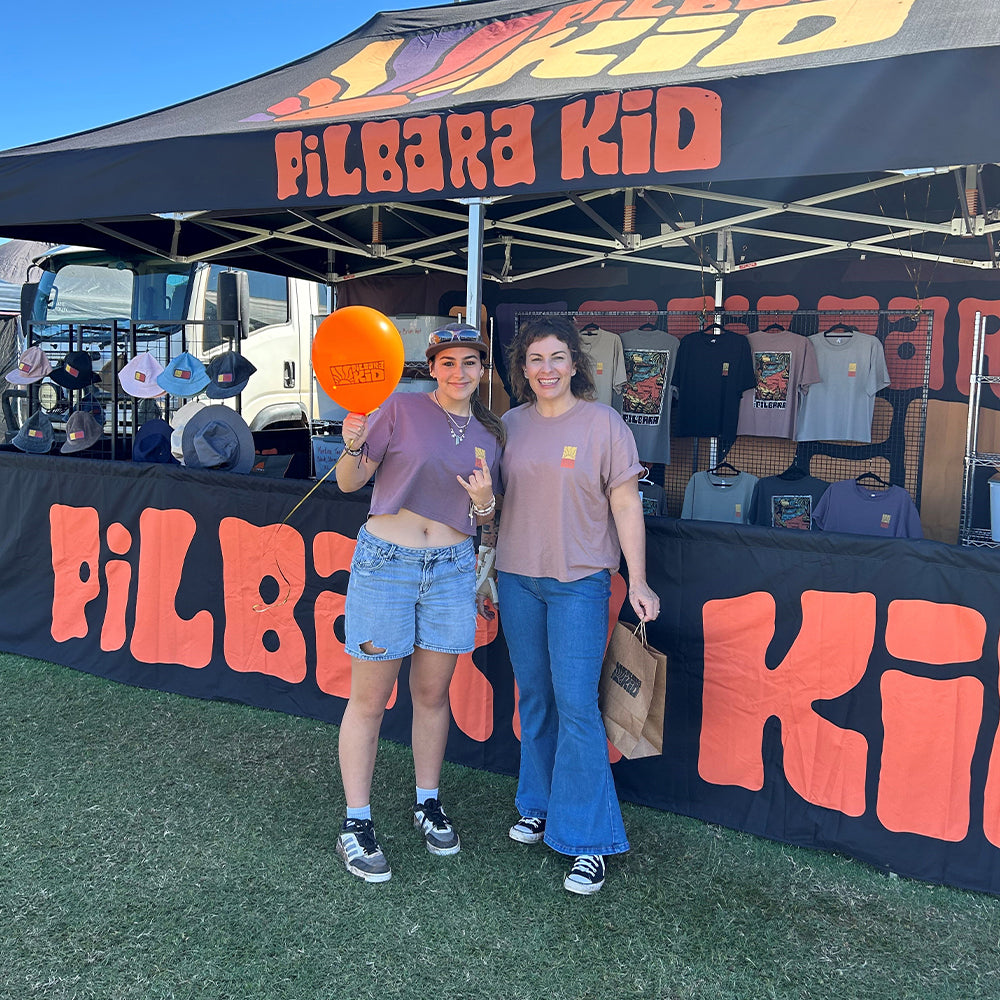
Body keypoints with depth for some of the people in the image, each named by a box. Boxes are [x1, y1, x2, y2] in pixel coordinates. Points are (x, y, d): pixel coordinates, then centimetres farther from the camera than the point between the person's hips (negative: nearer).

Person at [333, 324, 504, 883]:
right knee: (369, 700, 3)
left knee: (433, 694, 14)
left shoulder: (489, 434, 11)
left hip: (452, 569, 4)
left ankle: (428, 802, 33)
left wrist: (485, 501, -6)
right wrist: (353, 445, -24)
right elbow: (350, 483, -3)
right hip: (385, 563, -4)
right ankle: (357, 823, 18)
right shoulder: (402, 408, -3)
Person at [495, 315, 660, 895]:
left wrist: (639, 581, -8)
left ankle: (587, 838, 6)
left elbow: (626, 505, -5)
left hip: (579, 581, -4)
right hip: (517, 578, 4)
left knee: (576, 705, -6)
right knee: (533, 698, 14)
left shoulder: (603, 423, -5)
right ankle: (539, 806, 32)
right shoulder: (510, 425, 7)